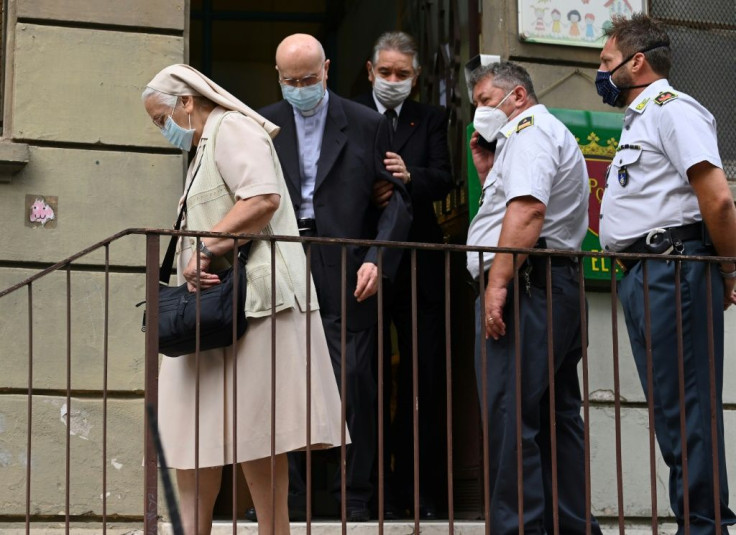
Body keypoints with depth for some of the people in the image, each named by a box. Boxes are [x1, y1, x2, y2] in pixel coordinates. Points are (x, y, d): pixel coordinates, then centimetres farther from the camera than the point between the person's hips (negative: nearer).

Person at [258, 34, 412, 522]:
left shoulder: (367, 125, 7)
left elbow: (396, 202, 6)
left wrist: (377, 260, -8)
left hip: (347, 277, -1)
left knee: (354, 383, -3)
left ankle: (355, 495, 5)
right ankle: (288, 494, 8)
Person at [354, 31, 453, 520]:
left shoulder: (431, 119, 11)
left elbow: (443, 181, -1)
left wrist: (409, 176, -22)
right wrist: (368, 192, -19)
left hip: (419, 265, 1)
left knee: (422, 382, 2)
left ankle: (420, 493, 7)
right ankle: (378, 492, 5)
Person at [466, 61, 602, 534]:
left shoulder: (528, 131, -4)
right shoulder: (552, 135, 29)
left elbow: (527, 211, -20)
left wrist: (497, 282, -24)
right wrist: (488, 172, 20)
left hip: (526, 286, -11)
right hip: (560, 288, 11)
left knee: (508, 415, -13)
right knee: (555, 416, 10)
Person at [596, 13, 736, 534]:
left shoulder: (670, 107, -7)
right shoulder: (638, 120, 24)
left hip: (673, 271, -10)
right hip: (642, 275, 10)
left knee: (685, 406, -9)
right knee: (669, 407, 10)